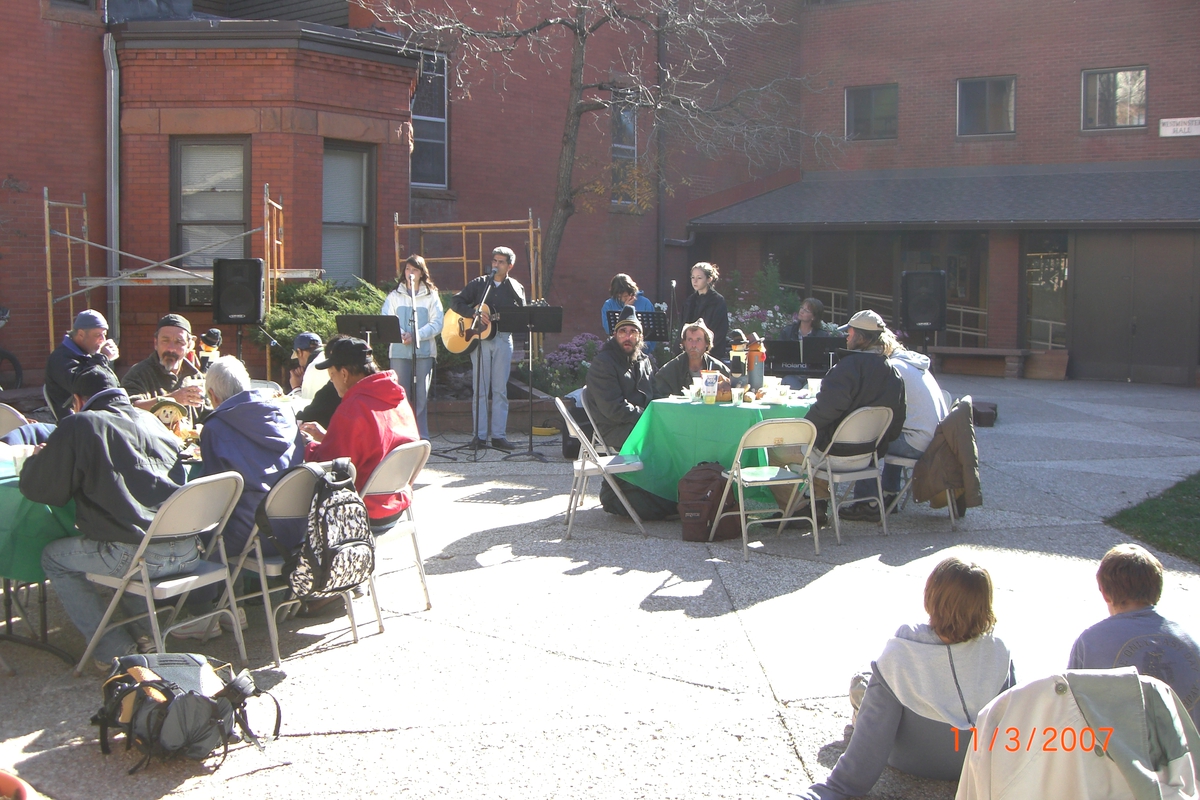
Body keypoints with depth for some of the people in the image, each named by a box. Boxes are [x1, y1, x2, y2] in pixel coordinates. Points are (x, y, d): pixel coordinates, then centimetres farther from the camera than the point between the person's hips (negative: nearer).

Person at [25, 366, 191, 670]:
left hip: (136, 555, -6)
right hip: (187, 552, 6)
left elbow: (37, 489, 3)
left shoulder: (77, 426, 0)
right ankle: (147, 632, 28)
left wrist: (36, 459, 27)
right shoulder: (151, 420, 16)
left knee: (54, 557, 20)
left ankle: (115, 650, 14)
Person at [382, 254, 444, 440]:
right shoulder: (395, 295, 12)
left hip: (424, 350, -1)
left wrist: (416, 335, -16)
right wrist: (400, 334, -17)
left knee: (421, 396, -3)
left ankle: (421, 437, 1)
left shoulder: (431, 296, 8)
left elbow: (437, 324, -2)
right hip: (399, 351, 1)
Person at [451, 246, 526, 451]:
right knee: (480, 389, -1)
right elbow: (456, 302, 2)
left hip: (503, 339, 1)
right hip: (479, 338, 0)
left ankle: (498, 436, 4)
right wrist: (474, 313, -14)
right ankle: (480, 436, 2)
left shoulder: (516, 288, 10)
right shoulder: (478, 284, 9)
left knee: (500, 390, 1)